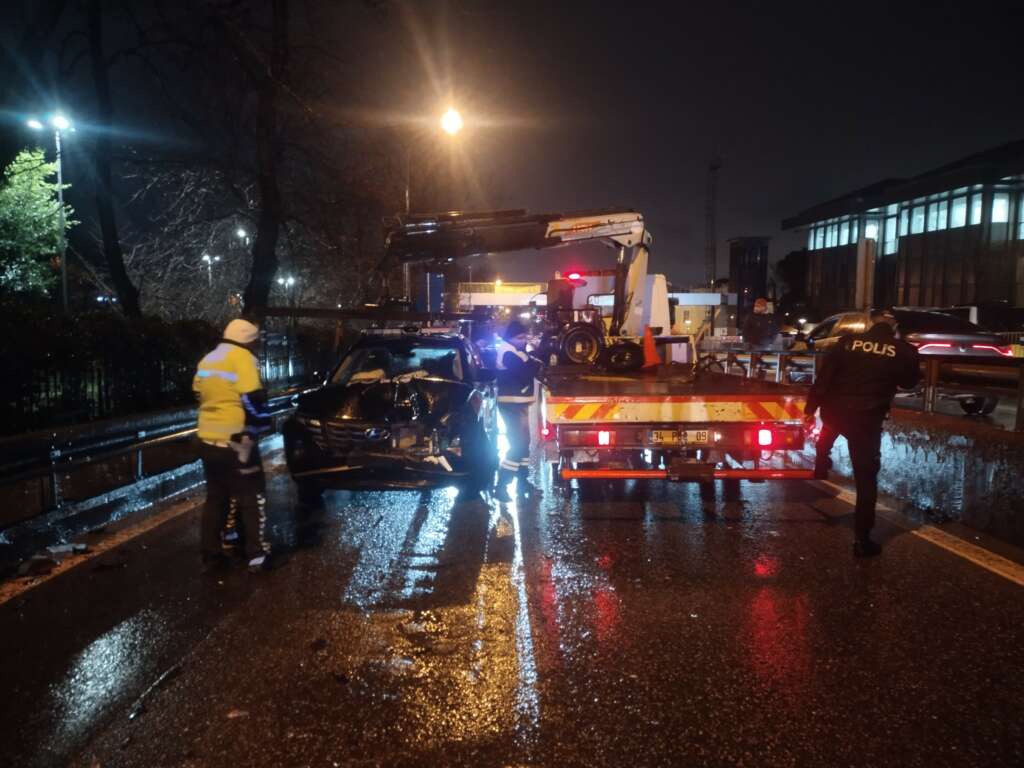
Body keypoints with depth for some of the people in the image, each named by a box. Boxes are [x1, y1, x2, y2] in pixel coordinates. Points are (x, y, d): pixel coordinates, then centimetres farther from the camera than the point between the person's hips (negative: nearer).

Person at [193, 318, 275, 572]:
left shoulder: (207, 360, 14)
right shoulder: (242, 358, -11)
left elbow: (199, 396, 21)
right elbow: (253, 399, -19)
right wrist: (263, 422, -5)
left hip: (208, 440, 8)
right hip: (235, 442, -7)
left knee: (216, 498, 16)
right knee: (252, 498, 2)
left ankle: (211, 555, 20)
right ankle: (257, 556, 4)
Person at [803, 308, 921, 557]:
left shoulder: (849, 341, -1)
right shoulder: (904, 350, -3)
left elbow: (824, 376, -2)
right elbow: (909, 381, 15)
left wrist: (811, 407, 4)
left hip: (835, 412, 2)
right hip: (867, 419, -2)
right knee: (866, 479, 5)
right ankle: (862, 539, 7)